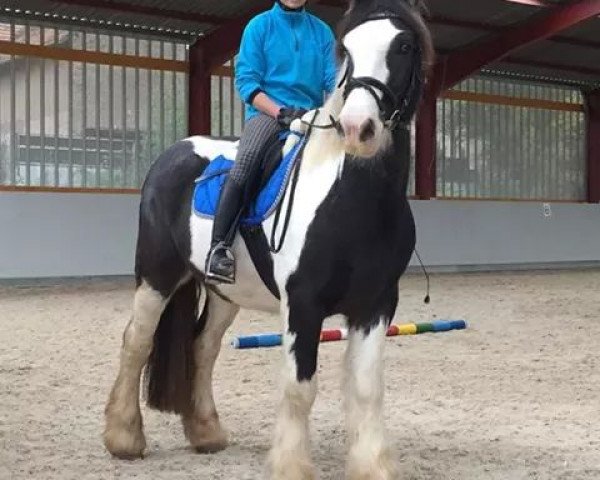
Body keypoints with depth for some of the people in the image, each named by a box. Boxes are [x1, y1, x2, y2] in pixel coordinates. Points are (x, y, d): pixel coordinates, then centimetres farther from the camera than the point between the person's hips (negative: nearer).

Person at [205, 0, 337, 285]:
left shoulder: (322, 31, 13)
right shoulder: (260, 26, 5)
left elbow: (334, 80, 7)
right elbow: (246, 80, -2)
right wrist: (281, 112, -16)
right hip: (267, 111, -4)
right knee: (246, 160, -34)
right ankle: (219, 247, -36)